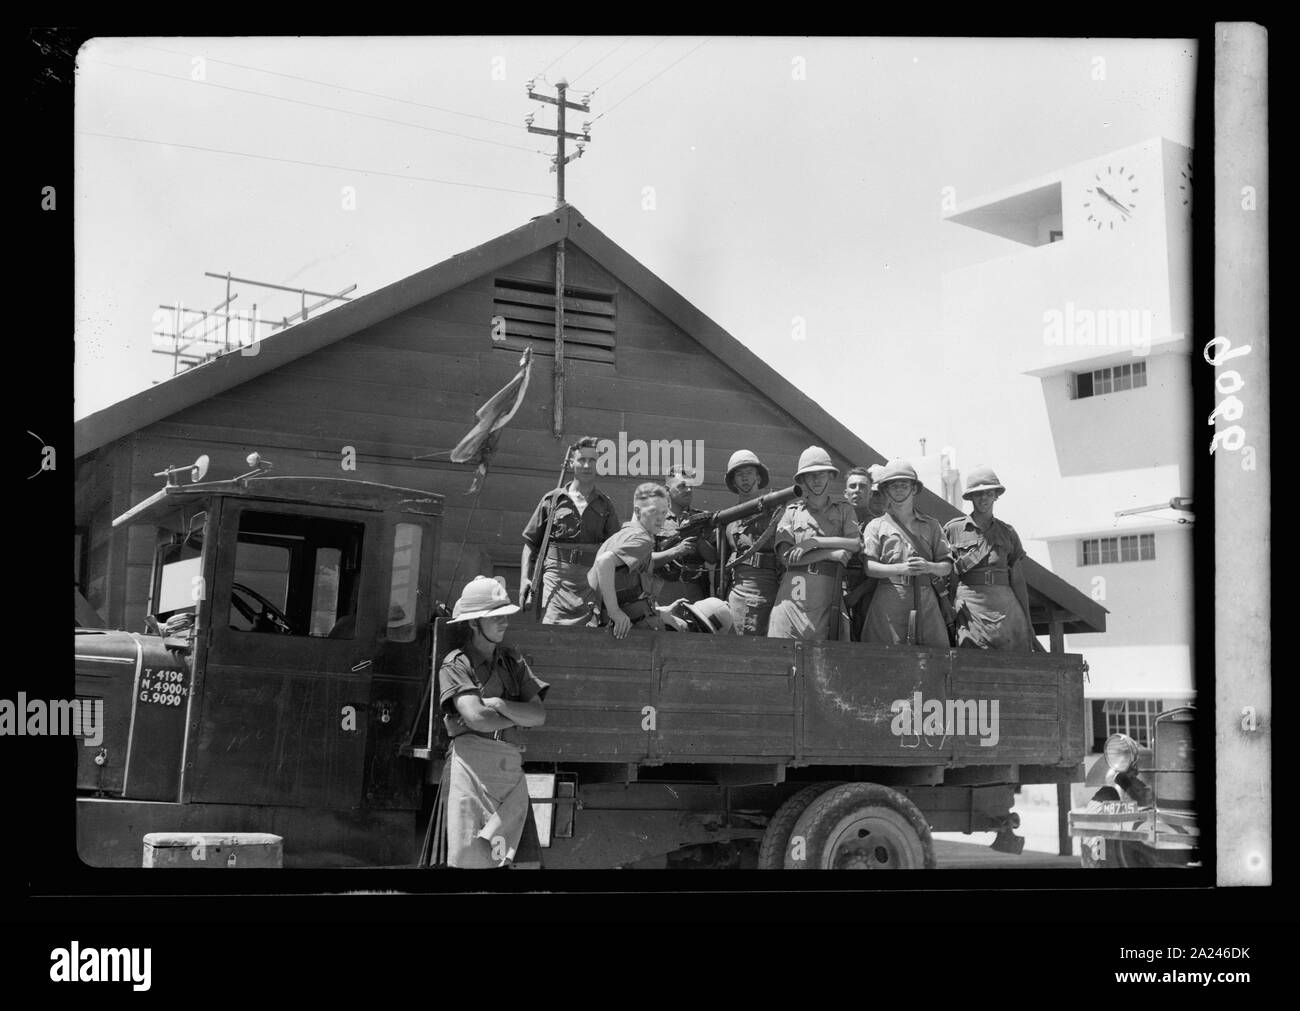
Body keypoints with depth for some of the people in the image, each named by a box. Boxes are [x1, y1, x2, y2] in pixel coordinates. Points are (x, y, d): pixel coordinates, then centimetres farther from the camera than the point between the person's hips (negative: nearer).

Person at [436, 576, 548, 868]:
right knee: (468, 857, -12)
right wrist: (519, 717, 5)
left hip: (511, 769, 5)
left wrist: (500, 705, -4)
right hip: (470, 764, -5)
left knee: (500, 859, -4)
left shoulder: (512, 660, 20)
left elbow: (540, 715, 10)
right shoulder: (456, 664, 3)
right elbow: (476, 718, -10)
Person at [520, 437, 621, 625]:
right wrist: (524, 579, 1)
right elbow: (530, 542, 14)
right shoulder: (552, 499, 13)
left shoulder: (605, 505, 15)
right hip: (557, 576, -1)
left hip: (593, 580, 1)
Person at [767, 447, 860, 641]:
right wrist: (831, 553, -4)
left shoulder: (844, 510, 17)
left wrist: (814, 542, -7)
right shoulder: (792, 510, 14)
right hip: (792, 596, 0)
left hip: (826, 597, 0)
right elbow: (786, 556, 0)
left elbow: (856, 544, -1)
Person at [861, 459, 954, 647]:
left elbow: (947, 566, 15)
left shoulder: (931, 525, 19)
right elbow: (867, 566, -1)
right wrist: (900, 569, -15)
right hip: (889, 601, -2)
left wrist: (929, 567, -7)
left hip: (926, 602, 2)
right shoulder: (877, 526, 11)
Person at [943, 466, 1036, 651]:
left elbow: (1018, 580, 13)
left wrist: (1027, 620, 10)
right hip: (971, 604, -2)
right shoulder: (953, 529, 7)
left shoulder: (1008, 532, 14)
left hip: (1005, 603, 2)